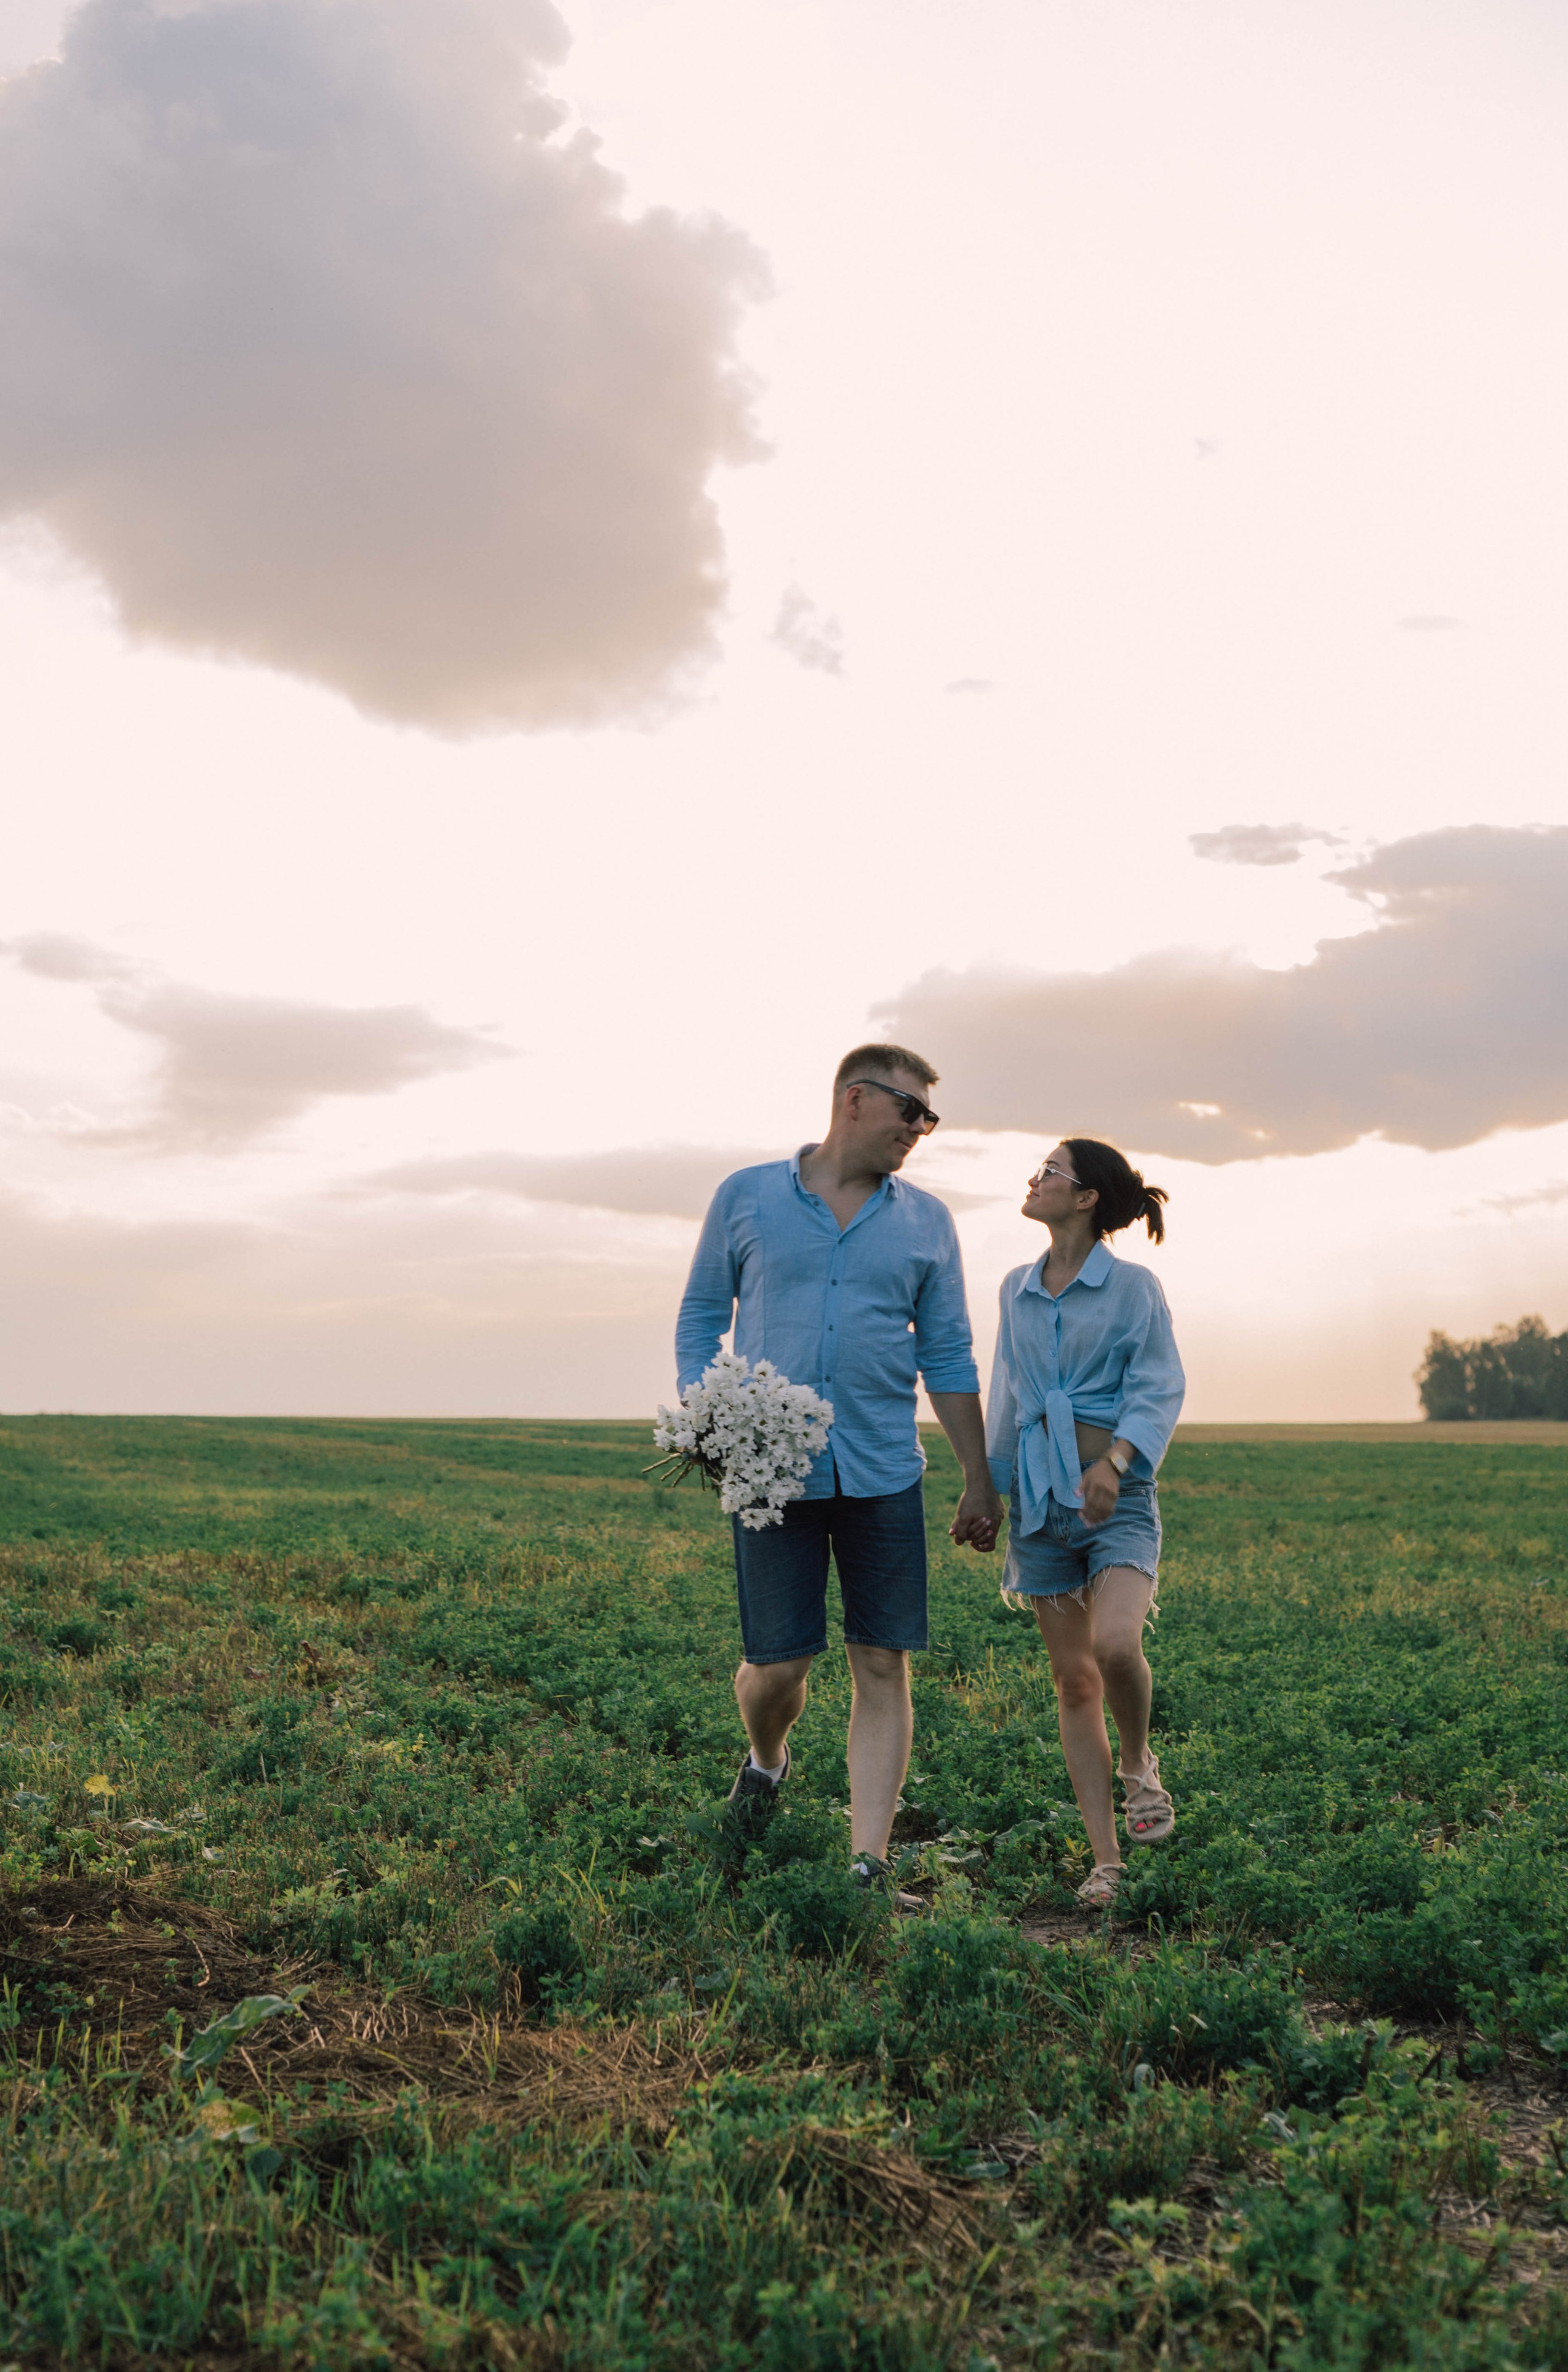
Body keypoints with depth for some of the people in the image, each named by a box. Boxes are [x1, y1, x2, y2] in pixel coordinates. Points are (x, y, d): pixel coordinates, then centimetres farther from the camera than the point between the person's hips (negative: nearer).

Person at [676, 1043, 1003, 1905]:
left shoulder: (926, 1222, 9)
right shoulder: (746, 1197, 4)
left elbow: (949, 1358, 11)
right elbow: (700, 1320, 9)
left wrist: (979, 1482, 10)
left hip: (884, 1476, 2)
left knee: (883, 1668, -2)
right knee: (776, 1663, 1)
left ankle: (868, 1867, 6)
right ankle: (766, 1760, 36)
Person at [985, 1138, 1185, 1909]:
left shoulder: (1133, 1286, -2)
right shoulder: (1017, 1289, 12)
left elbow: (1159, 1391, -7)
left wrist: (1114, 1460, -23)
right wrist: (991, 1490, 20)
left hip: (1116, 1491, -4)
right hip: (1040, 1496, 4)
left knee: (1116, 1645, -25)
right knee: (1072, 1678, 3)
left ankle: (1139, 1763, 7)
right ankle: (1106, 1861, 10)